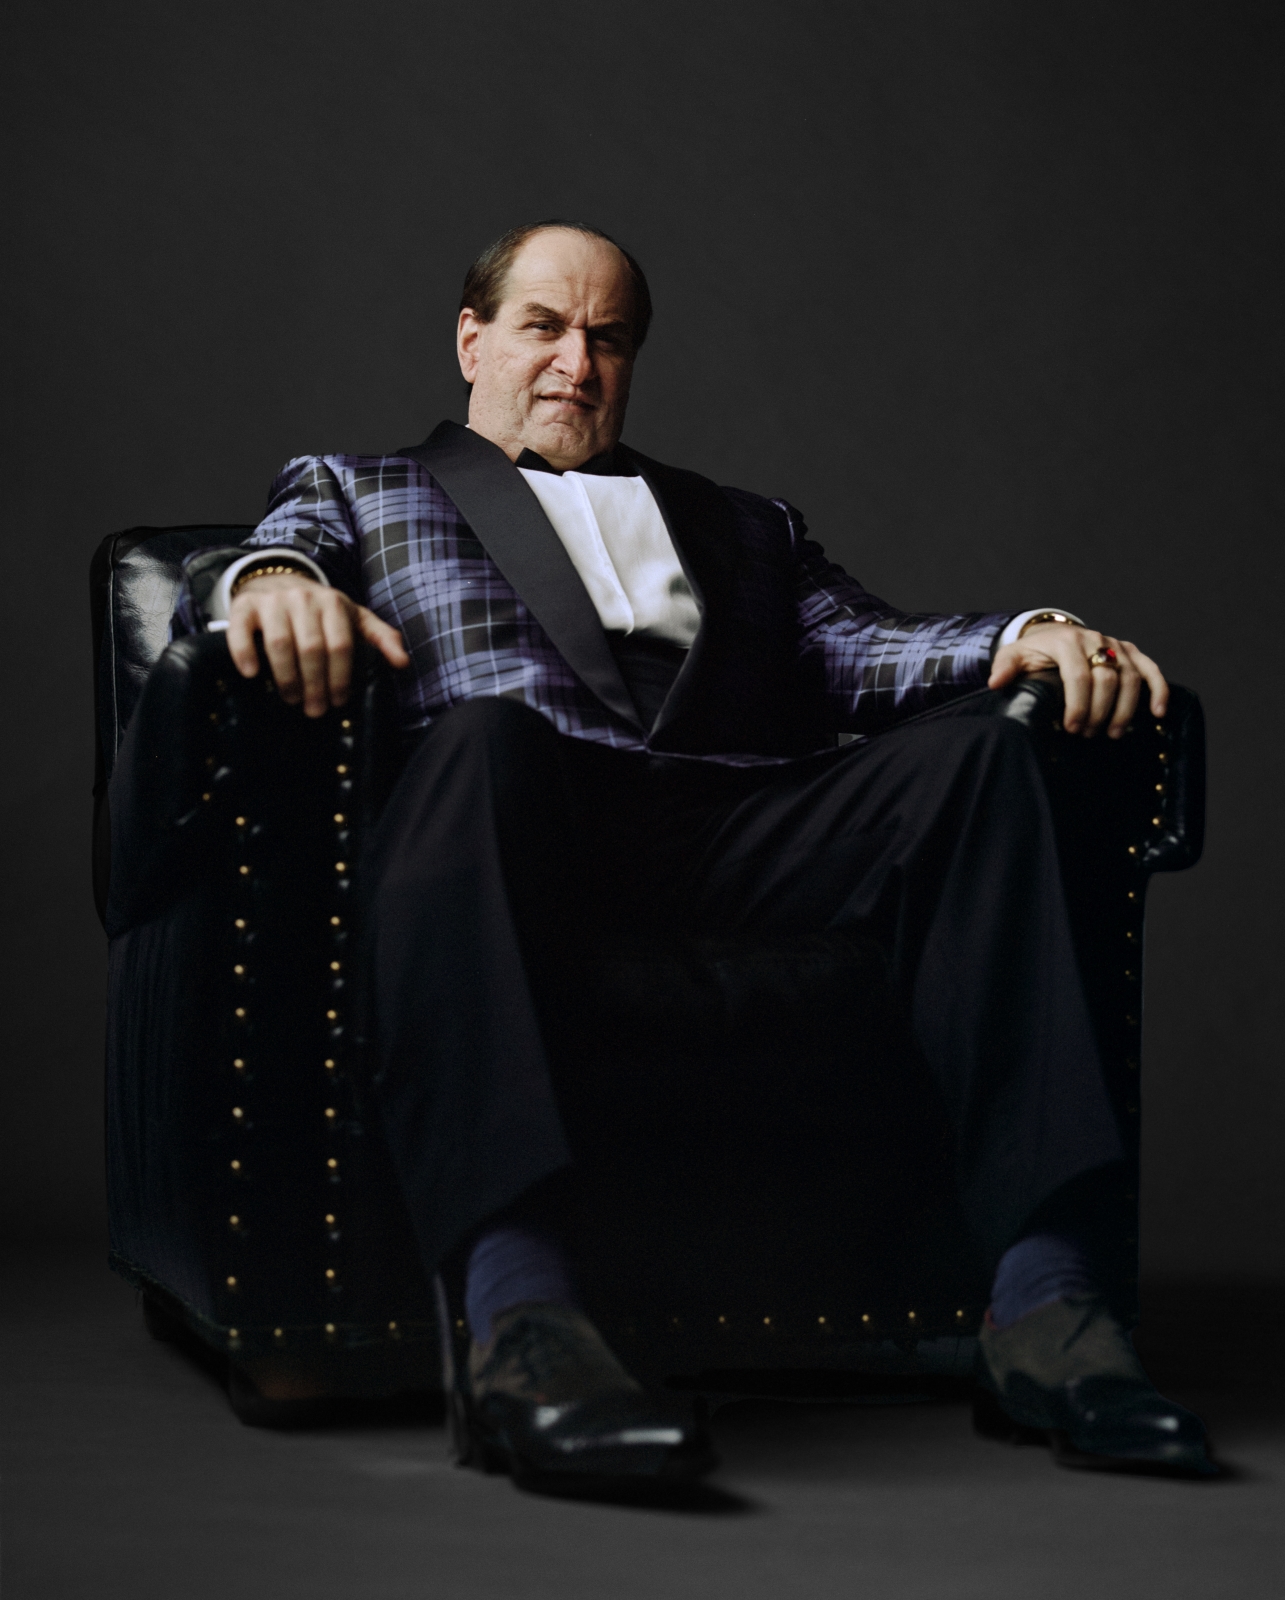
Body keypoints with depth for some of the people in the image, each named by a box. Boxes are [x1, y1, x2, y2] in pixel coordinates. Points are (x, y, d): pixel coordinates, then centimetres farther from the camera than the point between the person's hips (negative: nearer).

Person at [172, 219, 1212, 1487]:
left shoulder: (744, 526, 38)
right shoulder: (358, 488, 31)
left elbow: (861, 644, 22)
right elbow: (220, 587, 11)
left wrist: (1027, 638, 0)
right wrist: (268, 577, -16)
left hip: (743, 829, 3)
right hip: (524, 808, -3)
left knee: (972, 754, -25)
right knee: (485, 732, -39)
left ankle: (1042, 1299, -34)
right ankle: (518, 1311, -53)